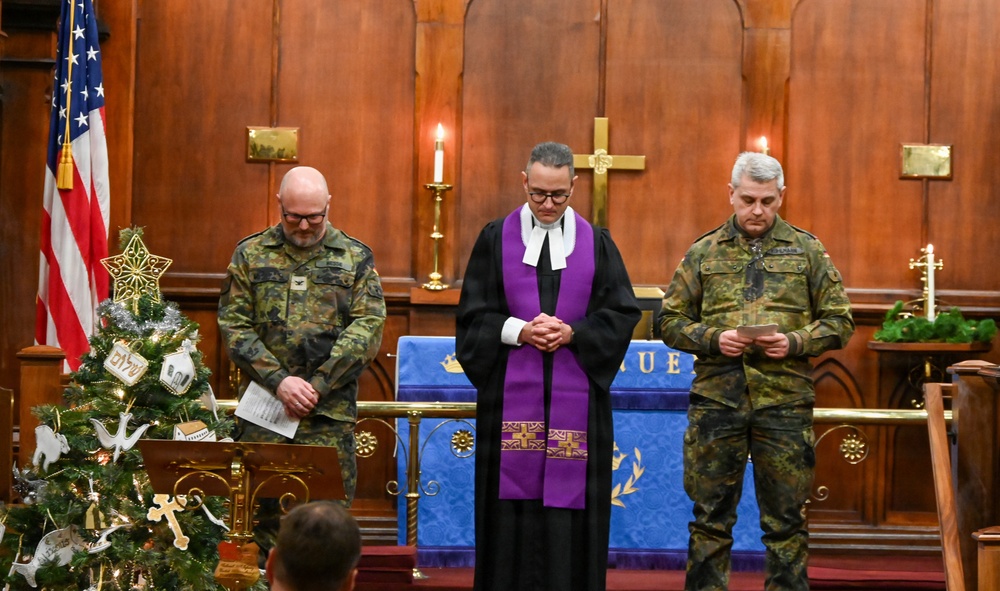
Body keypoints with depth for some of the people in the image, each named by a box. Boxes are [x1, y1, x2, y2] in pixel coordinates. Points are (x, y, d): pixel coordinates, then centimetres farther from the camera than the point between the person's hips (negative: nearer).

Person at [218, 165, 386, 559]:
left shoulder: (355, 258, 7)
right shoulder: (251, 254, 8)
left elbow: (367, 328, -2)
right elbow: (234, 325, 2)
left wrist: (318, 386, -10)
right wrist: (279, 381, -10)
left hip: (330, 412, -1)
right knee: (261, 509, 2)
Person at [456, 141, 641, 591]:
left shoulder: (596, 243, 7)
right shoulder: (496, 239, 5)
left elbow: (623, 314, 3)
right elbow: (472, 316, 2)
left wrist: (573, 332, -12)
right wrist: (519, 331, -14)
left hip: (574, 398, 1)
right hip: (512, 396, 0)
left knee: (570, 505, -1)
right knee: (513, 500, -1)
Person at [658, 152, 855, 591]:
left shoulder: (807, 251, 8)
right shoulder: (703, 253, 9)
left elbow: (839, 321, 8)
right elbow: (671, 320, 9)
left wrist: (795, 342, -10)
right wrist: (714, 339, -9)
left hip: (784, 402, 0)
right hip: (715, 401, 0)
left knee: (786, 520, 5)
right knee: (711, 517, 6)